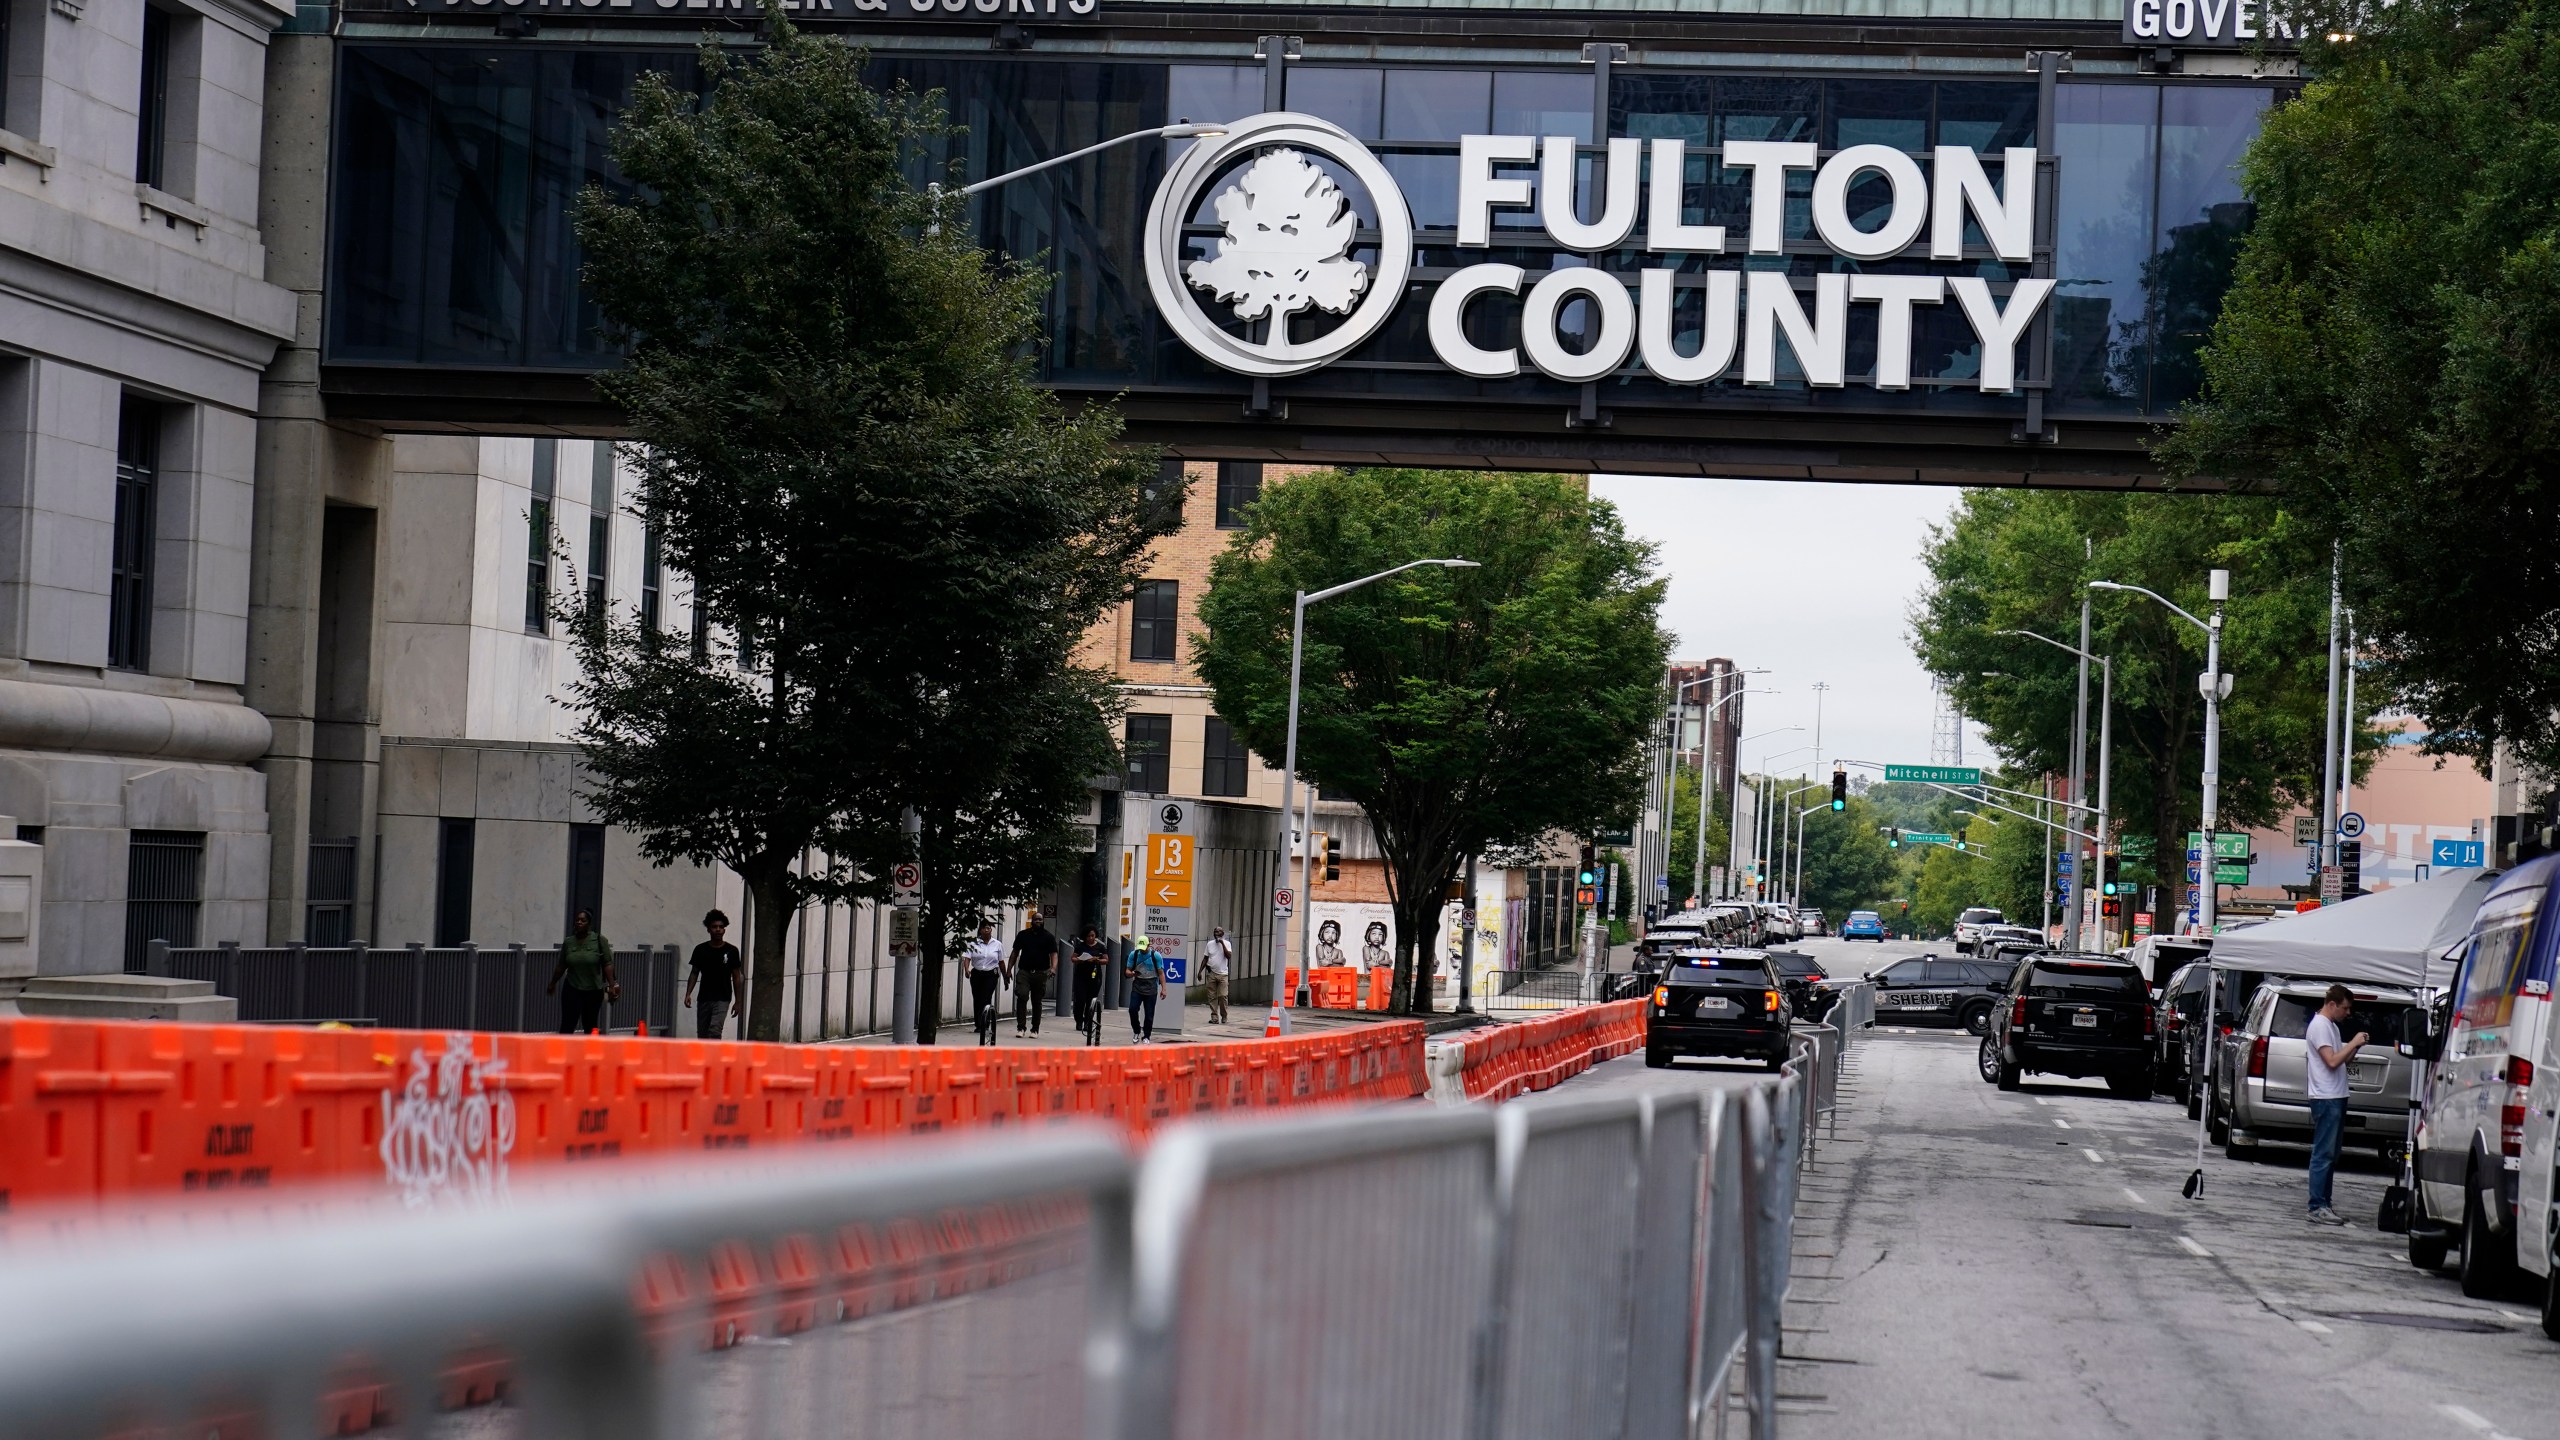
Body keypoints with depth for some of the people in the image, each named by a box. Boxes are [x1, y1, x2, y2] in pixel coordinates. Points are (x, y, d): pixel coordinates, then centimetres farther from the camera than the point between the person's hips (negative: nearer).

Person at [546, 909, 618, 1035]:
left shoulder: (600, 941, -5)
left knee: (590, 1026, 10)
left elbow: (607, 964, -6)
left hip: (594, 991, -1)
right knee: (567, 1026, -7)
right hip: (572, 990, 1)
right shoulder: (568, 942, 2)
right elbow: (561, 966, 13)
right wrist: (553, 983, 20)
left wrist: (611, 985, -12)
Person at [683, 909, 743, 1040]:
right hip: (704, 998, 3)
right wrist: (688, 994, -2)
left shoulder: (731, 951, 0)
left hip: (722, 999, -3)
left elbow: (736, 977, 4)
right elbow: (694, 973, 10)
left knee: (715, 1030, -19)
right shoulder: (700, 950, 4)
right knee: (702, 1033, 7)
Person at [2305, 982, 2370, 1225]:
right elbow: (2332, 1061, -19)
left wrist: (2356, 1046, 6)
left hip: (2336, 1098, 10)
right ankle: (2318, 1208, -12)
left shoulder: (2331, 1026, 19)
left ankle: (2325, 1205, 15)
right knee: (2323, 1155, -11)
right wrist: (2354, 1043, -11)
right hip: (2326, 1098, -10)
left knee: (2330, 1155, 11)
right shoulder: (2319, 1026, -11)